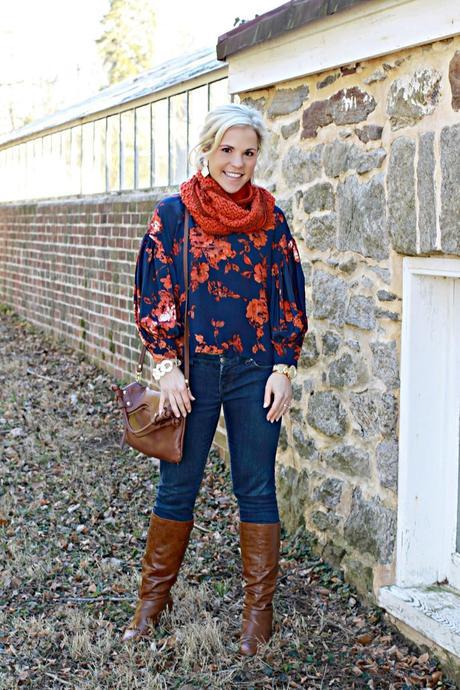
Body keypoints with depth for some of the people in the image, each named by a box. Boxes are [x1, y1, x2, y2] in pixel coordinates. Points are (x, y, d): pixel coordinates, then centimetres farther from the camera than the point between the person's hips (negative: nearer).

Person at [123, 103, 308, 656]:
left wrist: (284, 367, -2)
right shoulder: (173, 214, -1)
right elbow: (155, 293, -2)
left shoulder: (269, 217, 3)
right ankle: (154, 597, 26)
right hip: (191, 371, -1)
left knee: (256, 487, 6)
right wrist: (166, 365, -8)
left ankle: (259, 608, 19)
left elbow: (289, 295, 5)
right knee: (176, 486, 8)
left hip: (255, 372, 1)